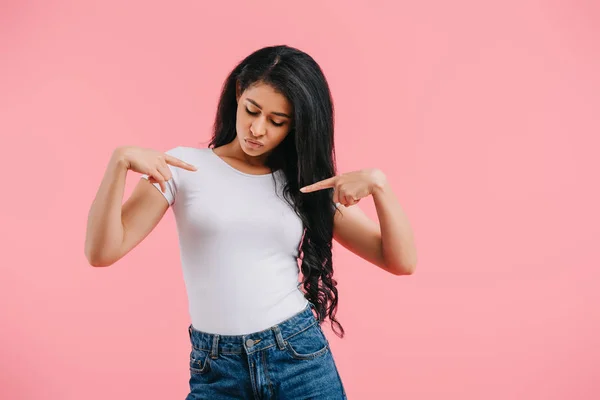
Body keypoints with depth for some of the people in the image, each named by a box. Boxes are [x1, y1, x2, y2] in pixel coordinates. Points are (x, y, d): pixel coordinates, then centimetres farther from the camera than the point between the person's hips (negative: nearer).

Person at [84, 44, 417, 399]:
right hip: (215, 371, -1)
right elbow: (102, 252, -10)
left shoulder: (308, 185, 3)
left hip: (302, 359, 1)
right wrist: (120, 162, -23)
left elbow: (401, 262, -1)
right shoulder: (185, 167, -2)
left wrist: (378, 182, -15)